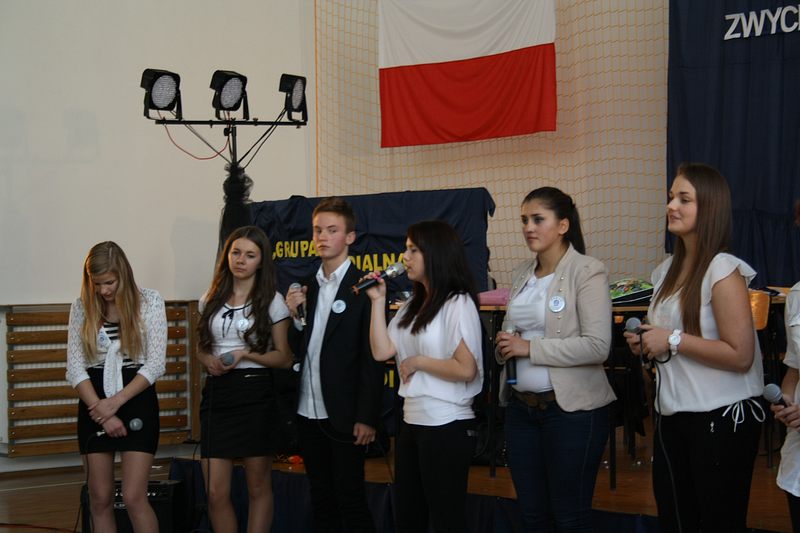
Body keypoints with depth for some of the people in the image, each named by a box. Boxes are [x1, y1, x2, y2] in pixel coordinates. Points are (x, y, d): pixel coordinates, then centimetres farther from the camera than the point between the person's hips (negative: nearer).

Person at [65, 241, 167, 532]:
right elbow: (75, 367, -1)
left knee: (134, 498, -10)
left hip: (137, 401, -3)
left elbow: (155, 364, -8)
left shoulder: (150, 301, -4)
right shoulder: (81, 307, 2)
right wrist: (102, 412, -11)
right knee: (99, 498, 5)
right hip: (94, 404, 3)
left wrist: (115, 402, -15)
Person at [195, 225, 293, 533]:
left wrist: (246, 354, -15)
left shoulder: (271, 301, -1)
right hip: (217, 394, 3)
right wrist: (208, 360, -3)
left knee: (258, 487, 4)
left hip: (255, 395, -3)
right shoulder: (211, 300, 10)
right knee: (216, 493, -1)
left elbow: (284, 358, -1)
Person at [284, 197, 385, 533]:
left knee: (350, 499, 0)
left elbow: (372, 357, -13)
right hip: (308, 413, 6)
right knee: (321, 499, 14)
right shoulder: (306, 287, 11)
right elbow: (298, 349, 10)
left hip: (343, 416, -6)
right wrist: (295, 315, -8)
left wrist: (367, 418, -16)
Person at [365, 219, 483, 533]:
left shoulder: (458, 303, -12)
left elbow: (466, 369, -21)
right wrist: (378, 301, 0)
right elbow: (382, 351, 3)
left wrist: (417, 362, -11)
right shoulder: (413, 305, 13)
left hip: (447, 426, -9)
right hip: (411, 423, 9)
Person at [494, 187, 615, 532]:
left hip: (572, 409, -6)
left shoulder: (587, 271, -10)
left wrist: (530, 347, -17)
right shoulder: (522, 273, 11)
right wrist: (505, 345, -2)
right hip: (521, 406, 7)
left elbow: (598, 346, -18)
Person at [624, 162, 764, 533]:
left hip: (721, 418, -8)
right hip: (672, 415, 8)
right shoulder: (668, 270, 10)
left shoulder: (723, 270, -15)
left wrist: (673, 341, -17)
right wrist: (646, 344, 6)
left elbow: (740, 356, -21)